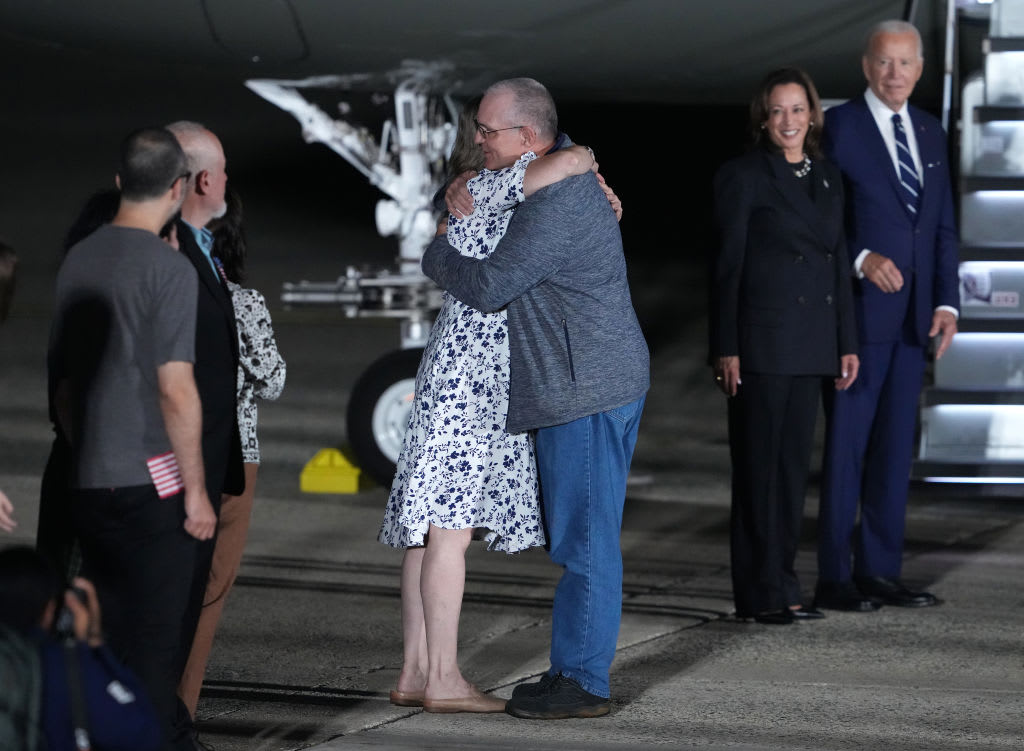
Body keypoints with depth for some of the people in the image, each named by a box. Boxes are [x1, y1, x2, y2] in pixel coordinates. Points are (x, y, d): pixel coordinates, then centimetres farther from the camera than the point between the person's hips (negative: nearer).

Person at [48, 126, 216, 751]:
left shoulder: (78, 260, 6)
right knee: (157, 640, 1)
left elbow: (62, 378, 13)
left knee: (106, 633, 13)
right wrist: (196, 489, -11)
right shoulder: (169, 267, -13)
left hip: (88, 482, 6)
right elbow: (176, 391, -17)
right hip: (151, 482, -6)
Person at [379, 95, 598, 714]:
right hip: (471, 372, -10)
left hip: (479, 377, 10)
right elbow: (567, 162, -25)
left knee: (434, 527, 8)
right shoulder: (491, 186, -11)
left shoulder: (491, 194, 18)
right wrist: (585, 159, -3)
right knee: (451, 526, -8)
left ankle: (417, 673, 9)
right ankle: (444, 679, -7)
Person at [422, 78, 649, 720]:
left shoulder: (557, 204, -21)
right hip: (574, 386, 11)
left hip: (588, 390, -11)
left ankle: (584, 681, -3)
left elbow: (489, 287, -19)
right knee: (577, 537, 13)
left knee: (585, 538, -6)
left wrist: (437, 256, -1)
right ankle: (573, 670, 19)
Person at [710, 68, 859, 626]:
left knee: (794, 463, 8)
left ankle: (783, 585, 14)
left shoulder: (827, 179, 13)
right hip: (760, 342, -6)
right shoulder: (743, 177, -4)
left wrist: (846, 343, 11)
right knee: (758, 465, -2)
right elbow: (727, 266, -7)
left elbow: (838, 264, 16)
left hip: (809, 345, 6)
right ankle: (759, 593, 2)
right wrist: (725, 349, -12)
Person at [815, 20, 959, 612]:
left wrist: (947, 302, 4)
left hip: (912, 316, 6)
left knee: (896, 447, 8)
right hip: (859, 312, -6)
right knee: (846, 446, -3)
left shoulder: (931, 133, 13)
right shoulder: (839, 127, -5)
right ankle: (834, 579, 1)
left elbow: (943, 227, 14)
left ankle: (880, 570, 14)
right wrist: (861, 258, -21)